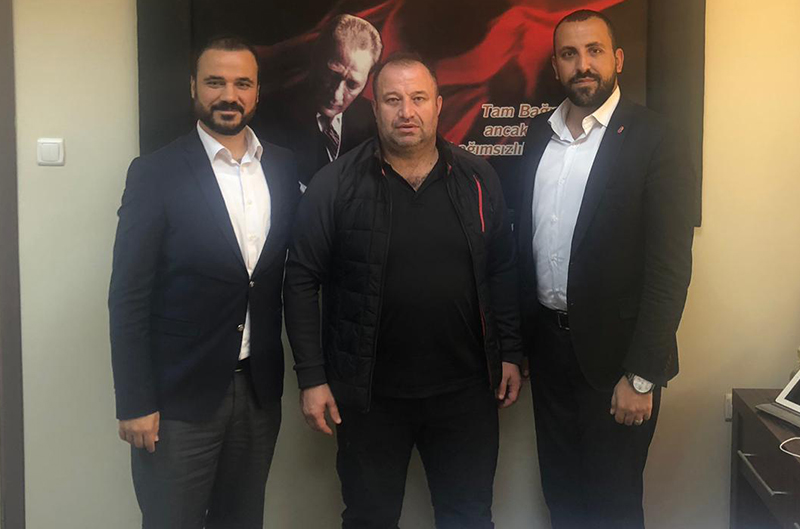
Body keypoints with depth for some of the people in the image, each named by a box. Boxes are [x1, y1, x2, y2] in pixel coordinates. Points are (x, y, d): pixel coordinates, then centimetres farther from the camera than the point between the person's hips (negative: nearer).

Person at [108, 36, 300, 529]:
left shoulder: (284, 168, 4)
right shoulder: (156, 173, -9)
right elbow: (128, 298, -9)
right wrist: (135, 403, -11)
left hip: (260, 389, 4)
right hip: (179, 395, -4)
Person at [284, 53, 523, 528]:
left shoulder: (477, 180, 1)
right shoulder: (336, 185, -7)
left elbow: (504, 271, 7)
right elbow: (302, 280, -6)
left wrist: (510, 355, 4)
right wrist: (312, 377, -8)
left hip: (466, 388, 2)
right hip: (369, 394, -1)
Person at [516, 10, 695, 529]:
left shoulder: (655, 141, -11)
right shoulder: (540, 134, 6)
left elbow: (670, 267, -14)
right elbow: (526, 238, 10)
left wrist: (641, 376, -17)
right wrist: (515, 339, 7)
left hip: (613, 351, -5)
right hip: (547, 344, 5)